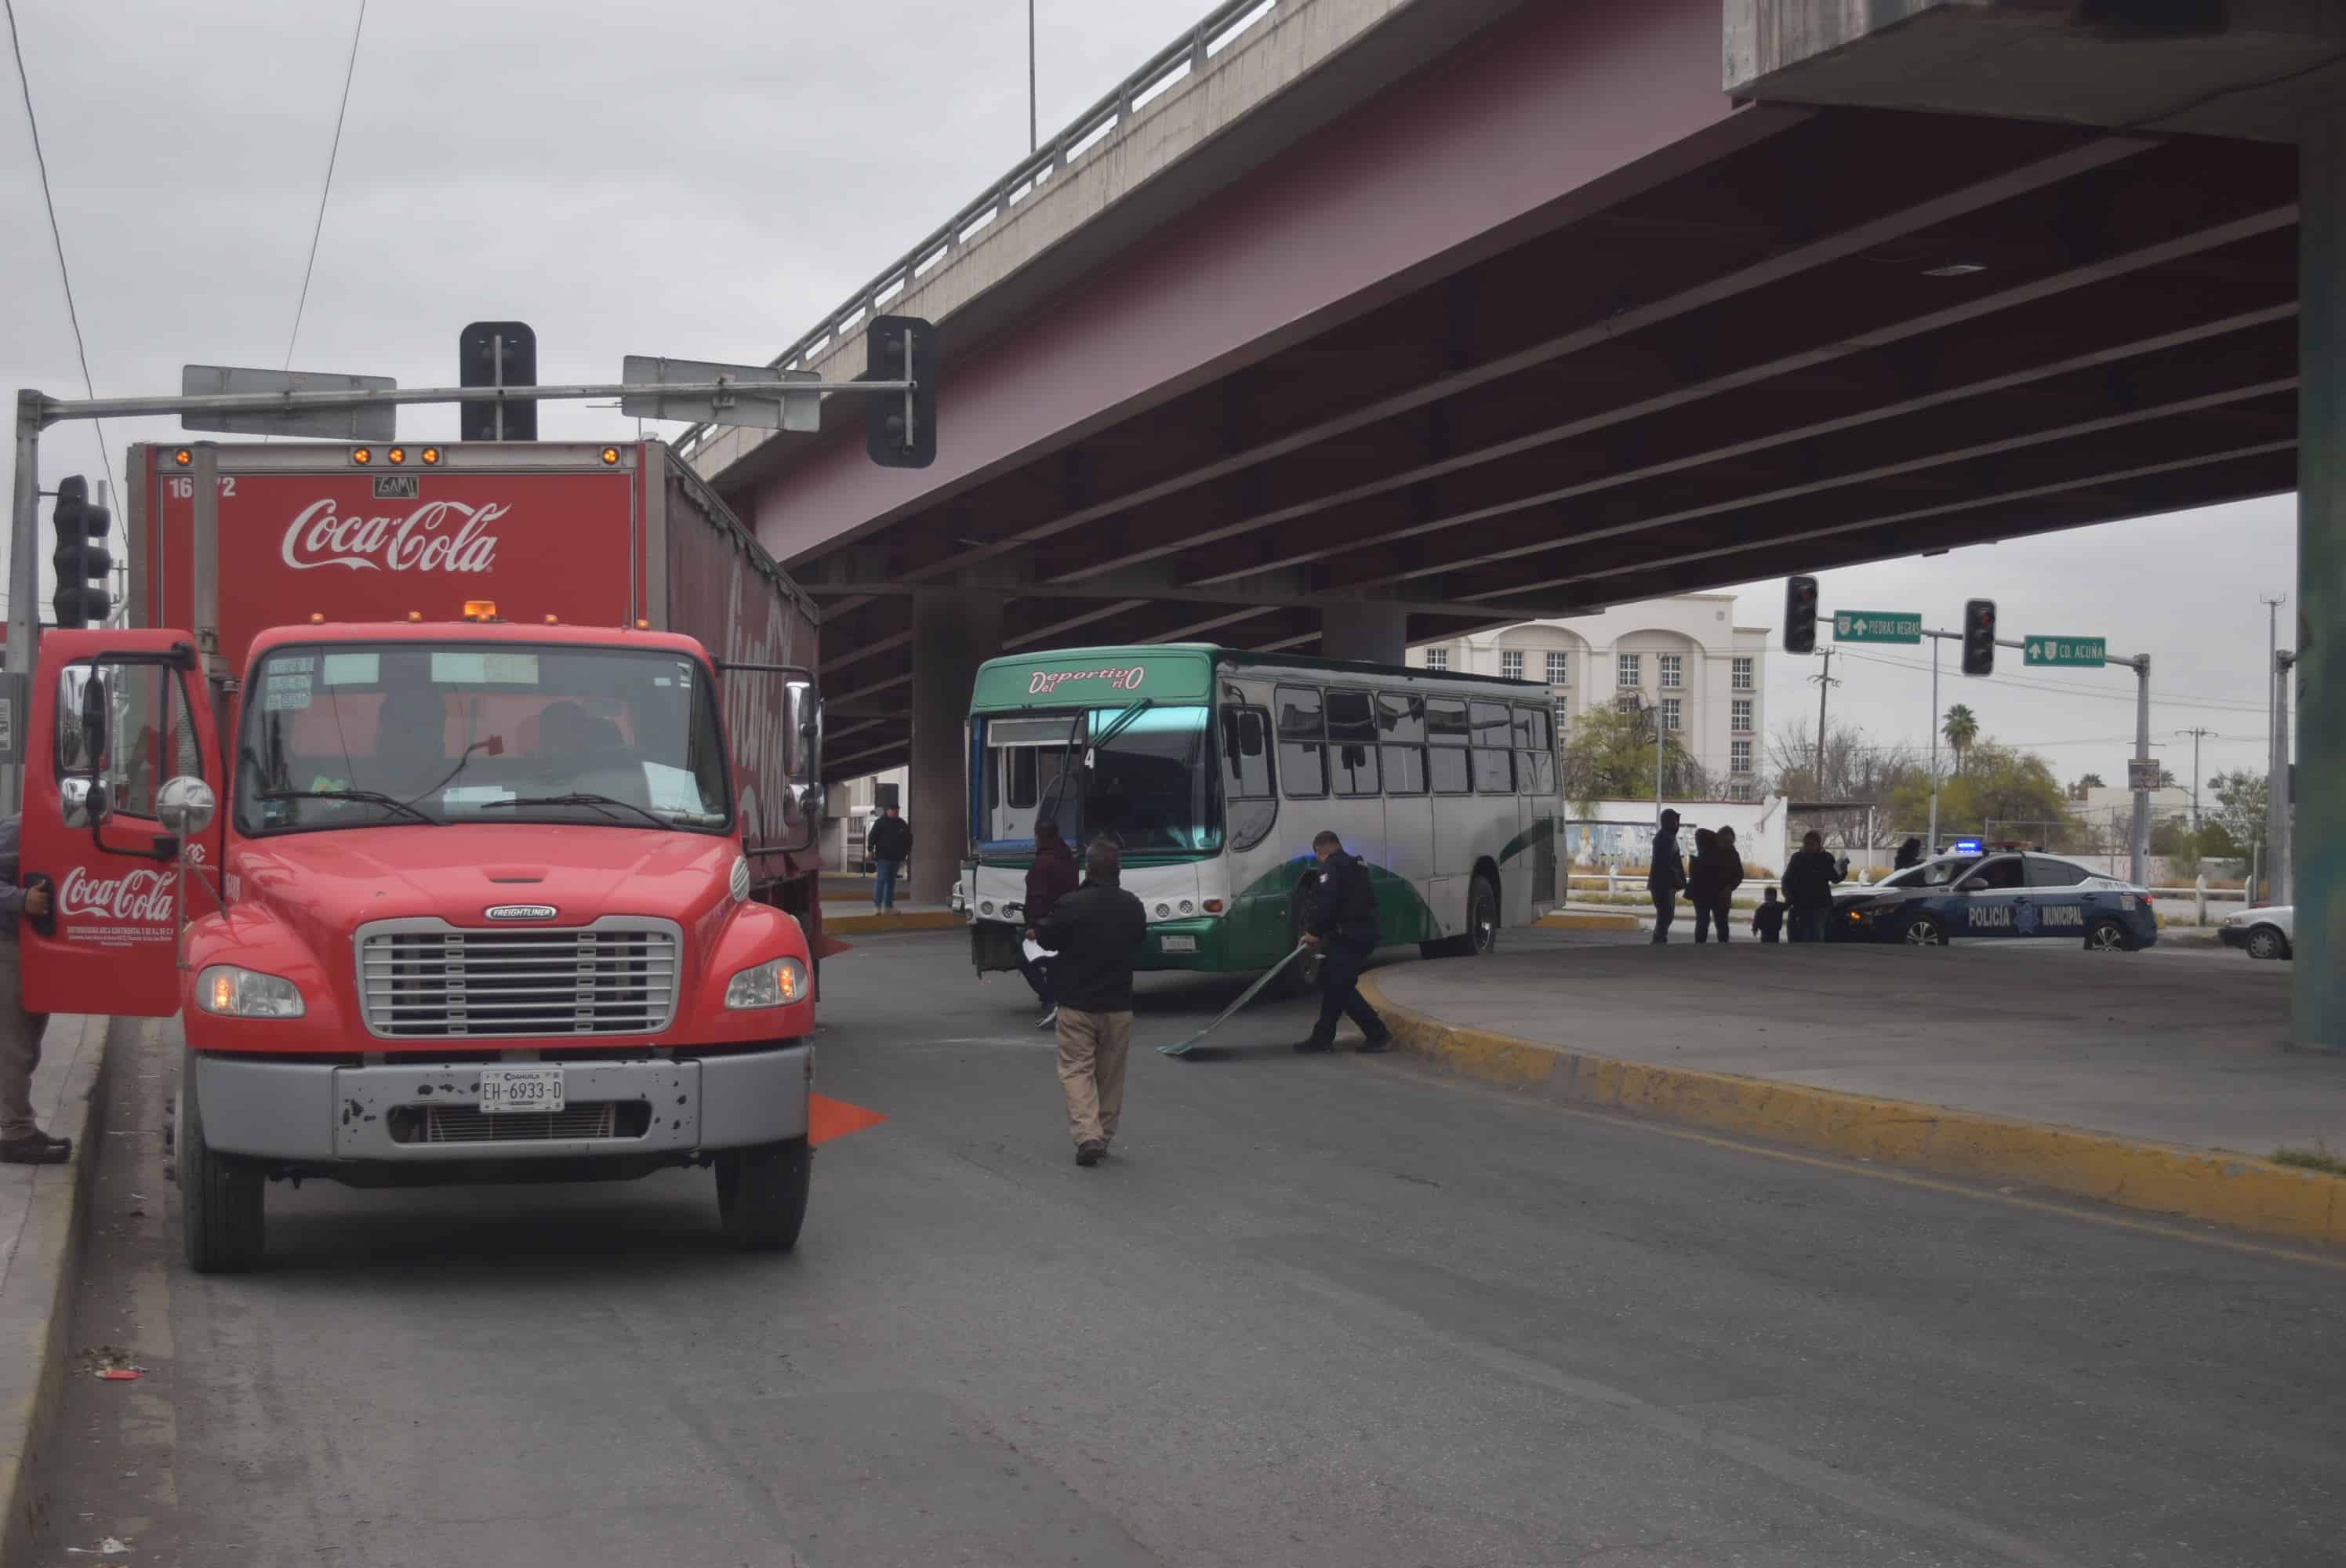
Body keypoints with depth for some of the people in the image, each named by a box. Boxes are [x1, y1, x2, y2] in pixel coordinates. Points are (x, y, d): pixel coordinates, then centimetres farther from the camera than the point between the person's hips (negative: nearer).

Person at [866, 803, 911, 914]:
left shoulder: (902, 824, 14)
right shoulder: (880, 823, -4)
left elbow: (908, 839, 23)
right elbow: (872, 837, -8)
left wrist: (908, 851, 17)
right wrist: (870, 850, -15)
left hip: (896, 858, 7)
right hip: (883, 857, -7)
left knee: (891, 882, 10)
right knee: (881, 880, -10)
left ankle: (888, 906, 14)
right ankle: (877, 906, -10)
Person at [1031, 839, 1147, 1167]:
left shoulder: (1070, 905, -17)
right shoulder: (1133, 907, -1)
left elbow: (1048, 939, -3)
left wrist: (1035, 931, 20)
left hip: (1077, 1004, -4)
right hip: (1118, 1004, 4)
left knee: (1076, 1069, 1)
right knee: (1110, 1072, 15)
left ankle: (1087, 1136, -15)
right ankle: (1105, 1136, 23)